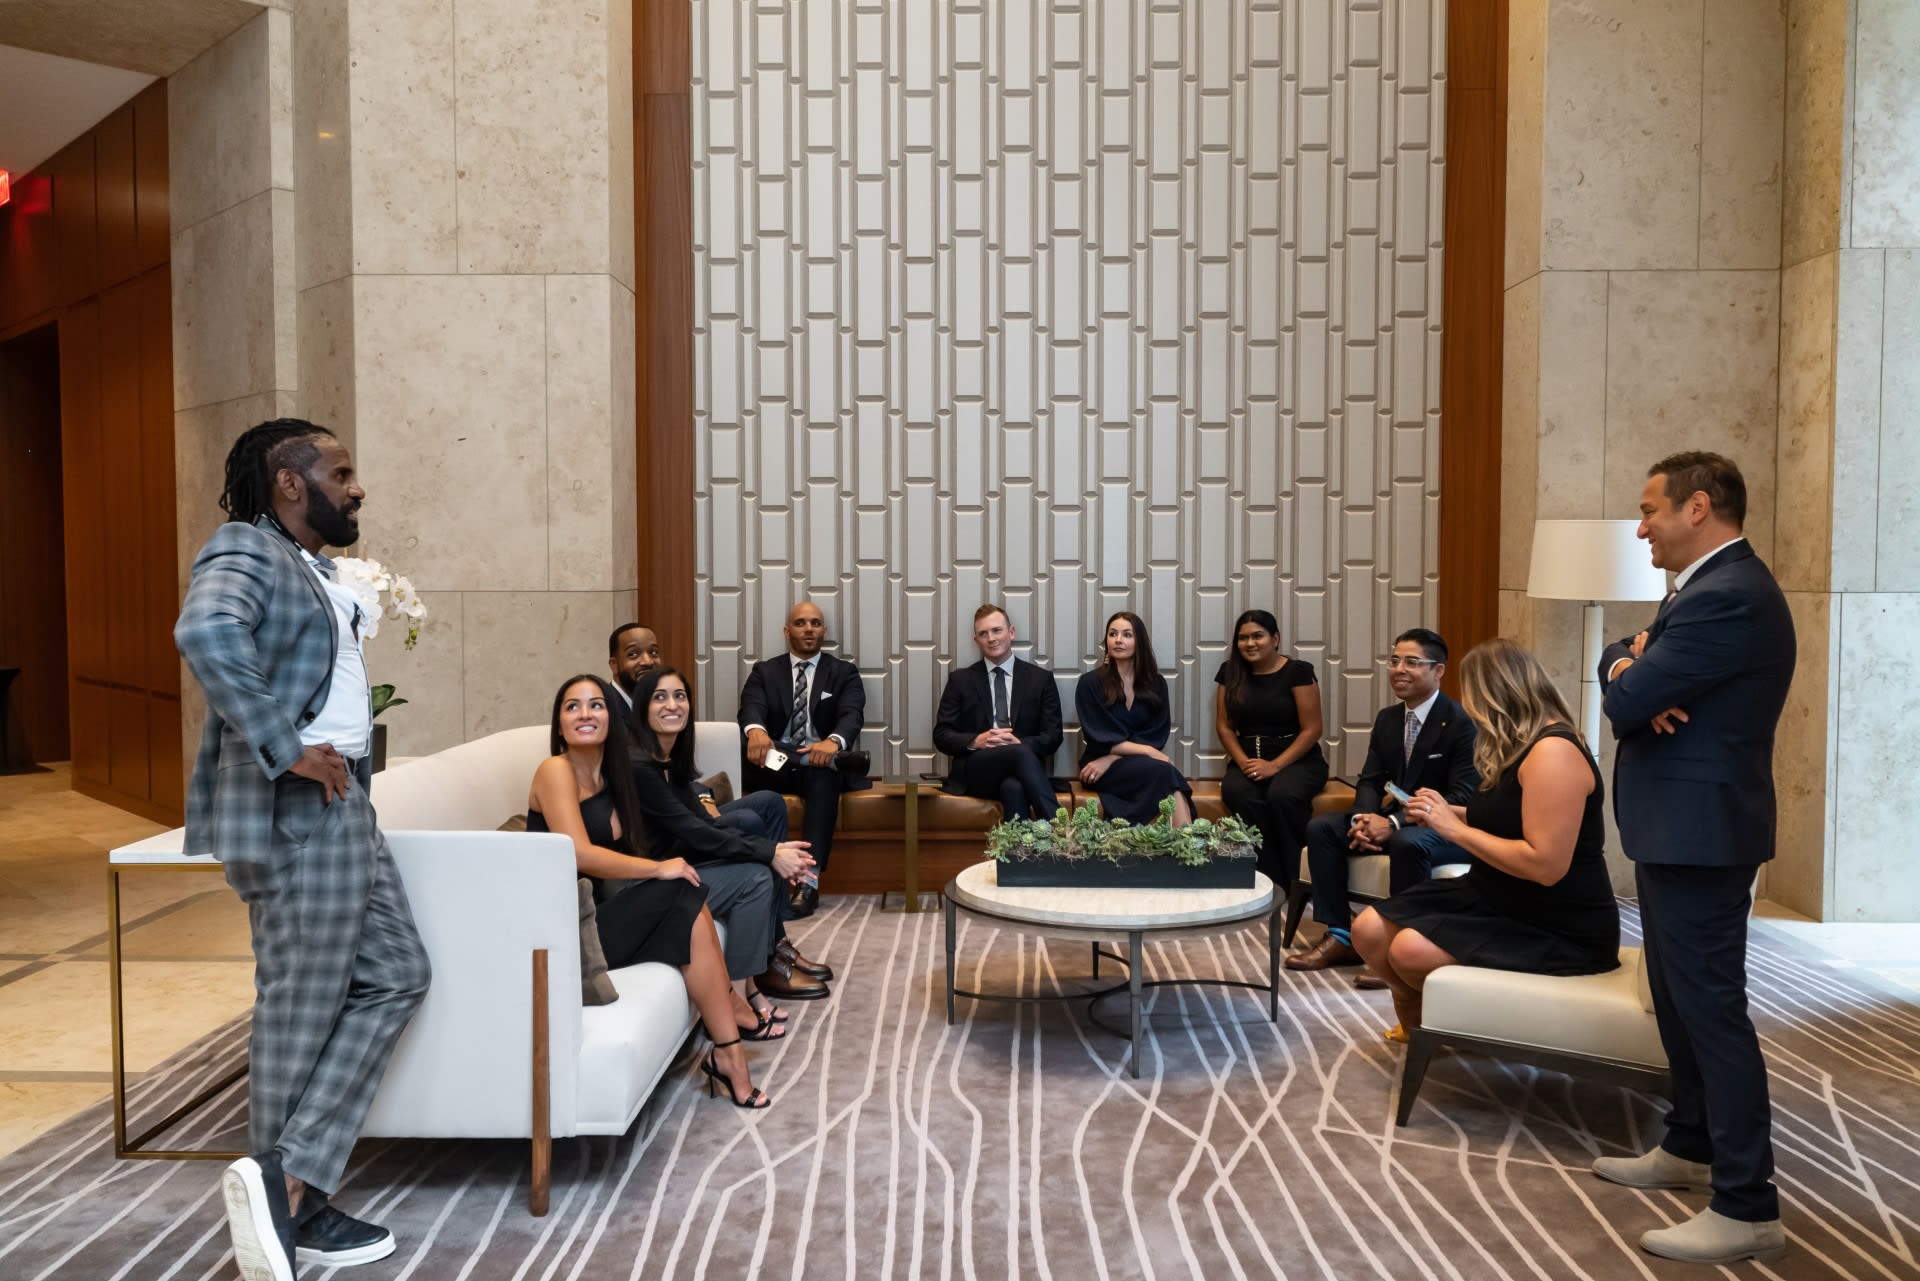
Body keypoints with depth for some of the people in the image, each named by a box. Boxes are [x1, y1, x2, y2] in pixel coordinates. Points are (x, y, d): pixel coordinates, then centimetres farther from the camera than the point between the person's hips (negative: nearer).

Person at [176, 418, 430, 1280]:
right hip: (296, 815, -10)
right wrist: (286, 751, -30)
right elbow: (206, 633, -34)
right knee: (300, 1016, 0)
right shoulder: (244, 551, -12)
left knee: (394, 976, 11)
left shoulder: (313, 567, 18)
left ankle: (290, 1177, 14)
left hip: (341, 807, 10)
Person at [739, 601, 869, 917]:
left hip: (821, 762, -1)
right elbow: (751, 708, -8)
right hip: (776, 763, 1)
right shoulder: (764, 671, 13)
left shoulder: (844, 672, 11)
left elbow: (852, 715, -9)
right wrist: (756, 730, -36)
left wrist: (833, 741, -36)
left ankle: (809, 880, -45)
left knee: (825, 773, -37)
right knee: (755, 757, -35)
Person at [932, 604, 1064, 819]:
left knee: (1014, 788, -40)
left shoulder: (1041, 678, 13)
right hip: (975, 771, 0)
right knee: (1021, 753, -35)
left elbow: (1053, 736, 7)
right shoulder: (960, 680, 13)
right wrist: (976, 741, -13)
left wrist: (1020, 743, -15)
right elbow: (941, 735, 9)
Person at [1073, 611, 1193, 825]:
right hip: (1101, 769, -3)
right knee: (1163, 770, -34)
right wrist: (1148, 751, -18)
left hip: (1143, 764, 3)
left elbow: (1156, 736, 2)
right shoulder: (1090, 683, 0)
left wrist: (1111, 759, -13)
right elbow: (1101, 739, -7)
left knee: (1165, 775, -36)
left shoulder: (1156, 683, 11)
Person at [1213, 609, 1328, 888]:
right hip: (1248, 760, 3)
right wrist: (1243, 761, -8)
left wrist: (1274, 765, -16)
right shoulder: (1230, 672, 10)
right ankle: (1270, 882, -25)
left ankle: (1292, 884, -21)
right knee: (1237, 793, -32)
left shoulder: (1298, 671, -3)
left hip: (1296, 760, -3)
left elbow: (1311, 729, -6)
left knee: (1282, 795, -36)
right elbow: (1223, 725, 10)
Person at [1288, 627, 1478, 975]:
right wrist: (1362, 818, -16)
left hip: (1447, 830, -7)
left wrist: (1395, 824, -30)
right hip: (1393, 819, 7)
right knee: (1320, 828, -8)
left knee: (1408, 842, -39)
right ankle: (1340, 937, -7)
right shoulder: (1386, 718, 9)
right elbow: (1370, 780, 9)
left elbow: (1463, 798, -22)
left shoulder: (1461, 722, -14)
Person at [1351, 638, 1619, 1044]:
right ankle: (1424, 1024, 21)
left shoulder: (1553, 751, -22)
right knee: (1369, 930, -6)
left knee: (1410, 950, -26)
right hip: (1499, 900, 9)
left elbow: (1546, 865, -29)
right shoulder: (1518, 747, 9)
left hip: (1557, 930, -9)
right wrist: (1451, 813, 9)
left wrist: (1454, 828, -21)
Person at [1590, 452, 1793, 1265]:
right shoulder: (1712, 587, 15)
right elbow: (1625, 664, 13)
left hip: (1697, 830, -11)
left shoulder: (1728, 597, -21)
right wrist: (1631, 666, -11)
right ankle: (1690, 1147, 35)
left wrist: (1631, 674, -1)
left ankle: (1748, 1207, 4)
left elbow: (1626, 702, -23)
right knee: (1679, 996, 20)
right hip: (1676, 826, 11)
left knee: (1710, 1004, -5)